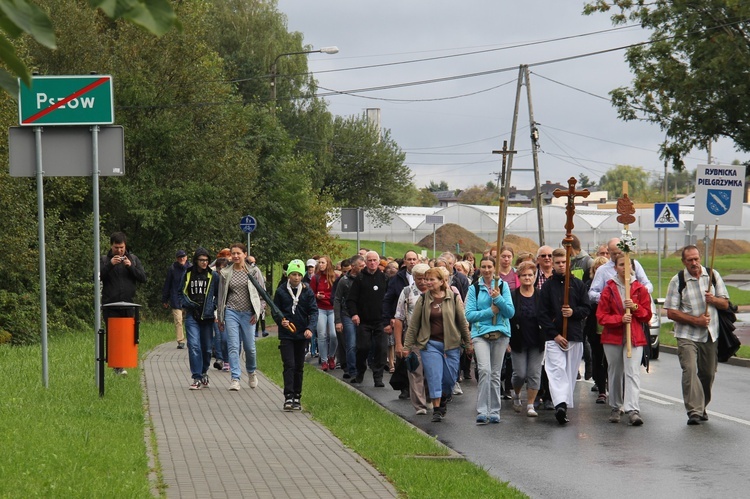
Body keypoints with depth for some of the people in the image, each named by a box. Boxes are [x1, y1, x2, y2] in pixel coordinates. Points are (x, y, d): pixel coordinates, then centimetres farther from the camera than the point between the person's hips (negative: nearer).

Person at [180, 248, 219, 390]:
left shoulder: (213, 276, 4)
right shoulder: (188, 275, 7)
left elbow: (219, 295, 9)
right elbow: (181, 293, 16)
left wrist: (213, 307, -5)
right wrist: (187, 304, 0)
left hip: (207, 316, 0)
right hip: (192, 316, 0)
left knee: (206, 347, 8)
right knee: (194, 345, -12)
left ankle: (204, 372, 31)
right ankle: (197, 378, -12)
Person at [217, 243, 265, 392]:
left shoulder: (254, 272, 2)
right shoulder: (225, 273, 6)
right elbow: (221, 296, 11)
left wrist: (257, 312, -4)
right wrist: (220, 318, 11)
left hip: (248, 314, -1)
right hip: (231, 312, 1)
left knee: (250, 347, 3)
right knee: (233, 346, -7)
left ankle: (251, 372, 30)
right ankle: (235, 378, -6)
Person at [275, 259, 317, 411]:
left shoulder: (307, 292, -1)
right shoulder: (281, 291, -2)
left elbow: (314, 311, -5)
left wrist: (310, 328, -20)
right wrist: (281, 321, -16)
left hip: (301, 335, 2)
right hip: (286, 335, -2)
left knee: (299, 367, 9)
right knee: (289, 365, -11)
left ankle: (296, 398, 17)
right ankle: (288, 397, -13)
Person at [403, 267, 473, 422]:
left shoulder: (453, 298, 0)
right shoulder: (423, 299, 2)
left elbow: (462, 321, 5)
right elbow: (414, 324, 5)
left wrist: (468, 343, 6)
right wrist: (407, 345, 4)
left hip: (451, 344, 0)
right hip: (430, 344, 0)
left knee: (450, 378, 5)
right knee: (434, 376, -8)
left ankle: (442, 401, 32)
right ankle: (436, 409, -2)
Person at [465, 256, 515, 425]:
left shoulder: (503, 286, 6)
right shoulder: (474, 288, 6)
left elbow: (511, 312, -1)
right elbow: (469, 314, 0)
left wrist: (498, 298, -15)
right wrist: (490, 311, -9)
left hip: (500, 334, 1)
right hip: (480, 333, -1)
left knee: (495, 373, 6)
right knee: (484, 370, -18)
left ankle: (494, 411, 14)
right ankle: (482, 411, -17)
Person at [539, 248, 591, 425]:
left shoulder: (578, 284, 9)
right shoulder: (548, 285, 5)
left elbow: (586, 309, 9)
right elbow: (542, 313, 1)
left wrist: (573, 312, -12)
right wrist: (554, 334, -8)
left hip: (575, 336, 2)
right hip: (554, 337, -2)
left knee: (571, 372, 5)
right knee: (556, 370, -16)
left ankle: (565, 404, 11)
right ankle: (560, 405, -28)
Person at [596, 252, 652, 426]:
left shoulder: (640, 289, 7)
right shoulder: (609, 289, 4)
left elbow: (647, 315, 7)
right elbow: (601, 316, -1)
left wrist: (635, 307, -12)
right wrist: (620, 319, -16)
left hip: (635, 337, -1)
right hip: (612, 337, 1)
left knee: (633, 372, -14)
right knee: (614, 373, 7)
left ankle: (632, 410, -23)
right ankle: (616, 408, 22)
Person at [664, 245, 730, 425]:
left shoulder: (713, 276, 6)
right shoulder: (677, 281, -3)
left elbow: (725, 304, 9)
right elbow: (671, 312, -6)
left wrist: (714, 299, -14)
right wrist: (696, 320, -15)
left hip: (710, 335, 3)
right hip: (687, 335, -3)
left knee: (708, 373, 9)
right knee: (690, 370, -19)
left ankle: (702, 407, 28)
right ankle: (694, 411, -19)